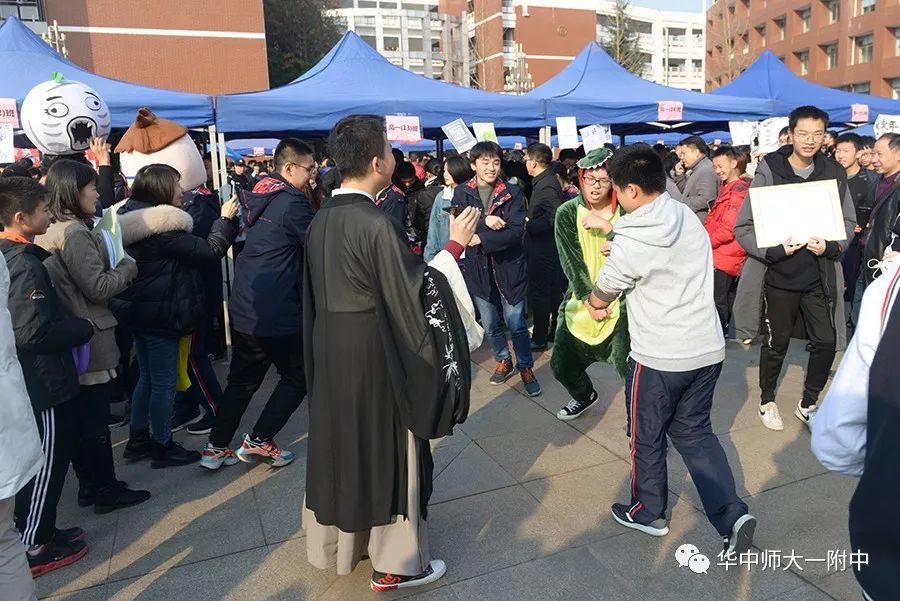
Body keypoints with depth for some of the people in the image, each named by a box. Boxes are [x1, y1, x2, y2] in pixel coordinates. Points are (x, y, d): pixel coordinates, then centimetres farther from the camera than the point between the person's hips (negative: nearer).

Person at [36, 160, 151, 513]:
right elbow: (98, 287, -19)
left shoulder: (47, 230, 9)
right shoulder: (75, 233, -19)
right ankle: (106, 490, 15)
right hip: (90, 339, -9)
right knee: (95, 419, 2)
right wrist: (128, 265, -5)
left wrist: (116, 269, 11)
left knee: (80, 416, 17)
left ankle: (89, 485, 29)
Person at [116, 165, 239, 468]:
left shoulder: (130, 218, 8)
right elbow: (209, 251, -20)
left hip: (138, 311, 10)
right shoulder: (163, 227, -22)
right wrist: (225, 219, -8)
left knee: (147, 377, 20)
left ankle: (138, 439, 31)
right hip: (160, 314, -10)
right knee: (164, 383, 3)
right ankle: (163, 446, 16)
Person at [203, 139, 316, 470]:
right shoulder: (293, 203, -15)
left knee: (242, 379, 18)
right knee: (297, 377, 11)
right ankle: (259, 442, 11)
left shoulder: (256, 197, 11)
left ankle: (216, 447, 22)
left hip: (244, 307, 8)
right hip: (277, 312, -8)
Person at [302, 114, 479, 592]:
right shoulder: (376, 224, -23)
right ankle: (393, 563, 23)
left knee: (339, 440, 20)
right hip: (374, 355, -8)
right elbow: (414, 294, -21)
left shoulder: (321, 220, 2)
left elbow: (317, 292, 10)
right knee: (385, 449, 7)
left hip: (329, 350, 8)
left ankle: (336, 539, 39)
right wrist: (455, 245, -13)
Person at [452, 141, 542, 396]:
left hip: (509, 266, -2)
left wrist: (481, 238, -22)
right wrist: (484, 222, -25)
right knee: (490, 324, 15)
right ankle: (503, 361, 37)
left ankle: (526, 367, 22)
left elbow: (517, 231, -15)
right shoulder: (462, 193, 1)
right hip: (478, 268, 2)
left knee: (516, 323, 2)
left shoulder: (512, 193, -4)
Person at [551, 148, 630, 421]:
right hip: (582, 301, 3)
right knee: (561, 365, 11)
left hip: (621, 302, -3)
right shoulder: (567, 213, -1)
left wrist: (604, 225, -21)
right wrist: (591, 297, -14)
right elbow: (571, 261, -5)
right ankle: (584, 396, 43)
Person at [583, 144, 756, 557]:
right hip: (708, 348, 7)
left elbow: (605, 291, -2)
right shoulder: (688, 217, 3)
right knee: (694, 431, 21)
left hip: (659, 357, -7)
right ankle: (732, 515, 12)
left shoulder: (631, 242, -18)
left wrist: (593, 304, 21)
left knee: (647, 437, 15)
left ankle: (648, 513, 33)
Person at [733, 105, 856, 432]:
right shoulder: (769, 172, -11)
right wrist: (776, 250, -21)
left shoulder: (833, 173, 0)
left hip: (819, 278, 3)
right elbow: (743, 228, -10)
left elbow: (848, 222, 9)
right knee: (777, 344, 11)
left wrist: (829, 246, -10)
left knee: (826, 343, 5)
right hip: (779, 277, -3)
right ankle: (767, 401, 34)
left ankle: (808, 404, 28)